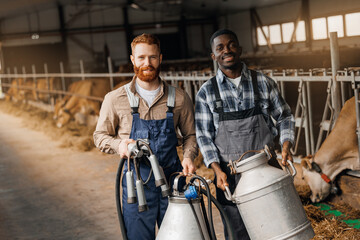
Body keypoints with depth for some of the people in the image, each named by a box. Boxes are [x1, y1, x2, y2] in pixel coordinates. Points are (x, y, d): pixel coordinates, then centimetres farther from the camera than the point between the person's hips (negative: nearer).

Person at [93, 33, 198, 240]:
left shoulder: (179, 98, 1)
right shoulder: (115, 99, -2)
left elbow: (190, 135, 13)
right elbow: (100, 136, 7)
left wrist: (188, 156, -7)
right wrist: (119, 144, -14)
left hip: (172, 182, 2)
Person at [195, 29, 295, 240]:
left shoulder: (264, 83, 2)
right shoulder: (206, 92, 1)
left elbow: (284, 117, 12)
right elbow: (204, 136, 1)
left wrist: (286, 145, -5)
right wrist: (217, 169, -11)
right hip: (229, 175, 0)